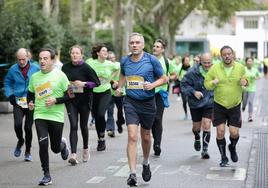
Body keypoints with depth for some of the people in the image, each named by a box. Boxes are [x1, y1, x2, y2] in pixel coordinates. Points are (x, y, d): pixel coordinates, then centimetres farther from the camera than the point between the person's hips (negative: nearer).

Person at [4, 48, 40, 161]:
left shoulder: (35, 69, -4)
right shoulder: (13, 69, 1)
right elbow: (7, 83, 14)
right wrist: (10, 95, 1)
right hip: (18, 102, 1)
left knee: (28, 127, 3)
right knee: (17, 124, -16)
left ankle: (28, 152, 21)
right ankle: (20, 141, 17)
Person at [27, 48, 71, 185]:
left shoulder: (60, 75, -5)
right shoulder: (34, 77, 6)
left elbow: (70, 95, -4)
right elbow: (30, 94, 19)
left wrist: (55, 100, -17)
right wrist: (30, 103, -1)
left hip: (56, 116, -2)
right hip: (39, 115, 2)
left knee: (55, 148, 8)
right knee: (43, 144, -13)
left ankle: (63, 144, 47)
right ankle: (46, 175, -1)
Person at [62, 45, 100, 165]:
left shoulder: (86, 68, -7)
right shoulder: (65, 67, 3)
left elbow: (96, 82, -8)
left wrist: (84, 84, -20)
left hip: (84, 99, -1)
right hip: (70, 100, 1)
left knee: (83, 126, 12)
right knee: (73, 126, -11)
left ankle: (85, 149, 36)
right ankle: (73, 154, -17)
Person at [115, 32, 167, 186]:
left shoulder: (151, 60, -8)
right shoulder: (124, 61, 2)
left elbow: (164, 78, 0)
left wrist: (153, 85, -18)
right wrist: (119, 87, 6)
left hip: (148, 103, -1)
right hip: (131, 102, 1)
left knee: (146, 137, 15)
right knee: (132, 137, -13)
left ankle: (146, 164, 43)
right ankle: (133, 174, -12)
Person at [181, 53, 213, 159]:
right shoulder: (193, 72, -13)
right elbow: (184, 84, -10)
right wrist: (193, 92, -21)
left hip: (209, 103, 0)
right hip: (195, 103, 0)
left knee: (206, 126, -9)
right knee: (196, 126, 13)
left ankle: (205, 150, 3)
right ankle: (197, 139, 49)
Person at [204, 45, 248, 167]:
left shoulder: (240, 68, -1)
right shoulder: (214, 68, -5)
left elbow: (246, 79, 15)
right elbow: (206, 83, 2)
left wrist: (245, 82, -8)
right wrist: (213, 83, -20)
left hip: (235, 106, 1)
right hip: (219, 105, -1)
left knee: (234, 133, -3)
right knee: (220, 131, -4)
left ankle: (232, 147, 33)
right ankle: (223, 157, 15)